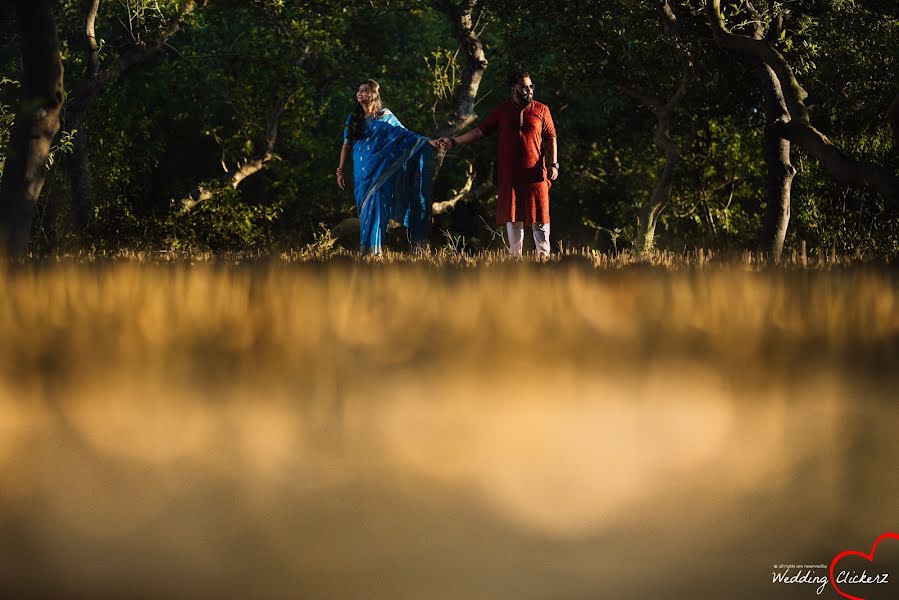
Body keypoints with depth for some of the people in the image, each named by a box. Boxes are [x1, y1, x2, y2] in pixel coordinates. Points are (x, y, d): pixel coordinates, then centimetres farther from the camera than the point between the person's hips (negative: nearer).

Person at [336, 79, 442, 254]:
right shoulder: (352, 120, 13)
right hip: (361, 173, 3)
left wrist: (428, 141, -10)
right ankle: (365, 252, -2)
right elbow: (346, 146, 14)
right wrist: (340, 171, 9)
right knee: (365, 211, -1)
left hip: (379, 173, -3)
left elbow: (405, 134, 1)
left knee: (376, 208, -13)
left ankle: (374, 250, -12)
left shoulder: (385, 117, 4)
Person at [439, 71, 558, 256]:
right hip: (510, 175, 2)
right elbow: (480, 131, 11)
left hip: (535, 174, -2)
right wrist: (454, 141, 5)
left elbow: (551, 138, 5)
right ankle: (515, 256, 11)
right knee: (512, 217, 5)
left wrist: (554, 164, -6)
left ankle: (543, 255, 4)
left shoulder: (541, 110, 5)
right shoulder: (501, 112, 9)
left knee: (539, 216, -3)